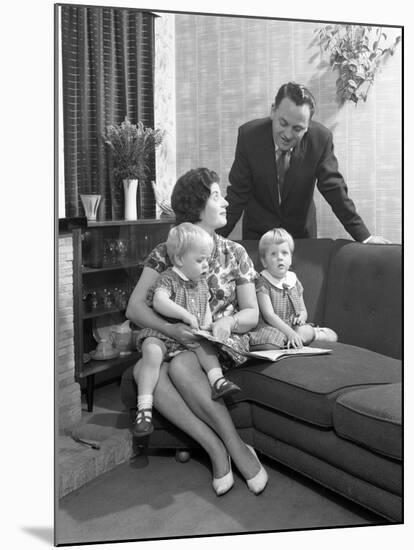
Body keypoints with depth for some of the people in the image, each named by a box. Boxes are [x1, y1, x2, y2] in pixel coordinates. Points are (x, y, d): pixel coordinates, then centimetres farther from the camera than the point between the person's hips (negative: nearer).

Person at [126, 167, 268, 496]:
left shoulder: (234, 253, 5)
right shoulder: (165, 253, 2)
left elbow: (252, 313, 4)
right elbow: (135, 307, -6)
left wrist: (228, 322, -20)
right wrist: (170, 328, -25)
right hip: (175, 341, 2)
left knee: (180, 365, -35)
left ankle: (226, 449, -22)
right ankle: (218, 449, -27)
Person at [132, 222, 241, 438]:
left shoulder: (201, 281, 13)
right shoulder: (168, 279, -12)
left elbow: (206, 305, 22)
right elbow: (159, 302, -29)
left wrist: (207, 322, 1)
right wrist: (186, 316, -32)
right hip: (162, 334, -7)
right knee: (152, 352, -32)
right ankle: (144, 407, -34)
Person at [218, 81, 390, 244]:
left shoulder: (321, 139, -22)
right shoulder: (248, 135, -22)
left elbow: (334, 188, -14)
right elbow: (238, 194, -15)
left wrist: (365, 237, -14)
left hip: (301, 230, 1)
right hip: (258, 230, 0)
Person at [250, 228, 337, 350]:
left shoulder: (294, 282, 12)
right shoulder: (263, 283, -8)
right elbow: (269, 315, -17)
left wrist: (302, 317, -8)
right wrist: (290, 333, -29)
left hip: (294, 327, 4)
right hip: (273, 328, -4)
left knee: (332, 336, -17)